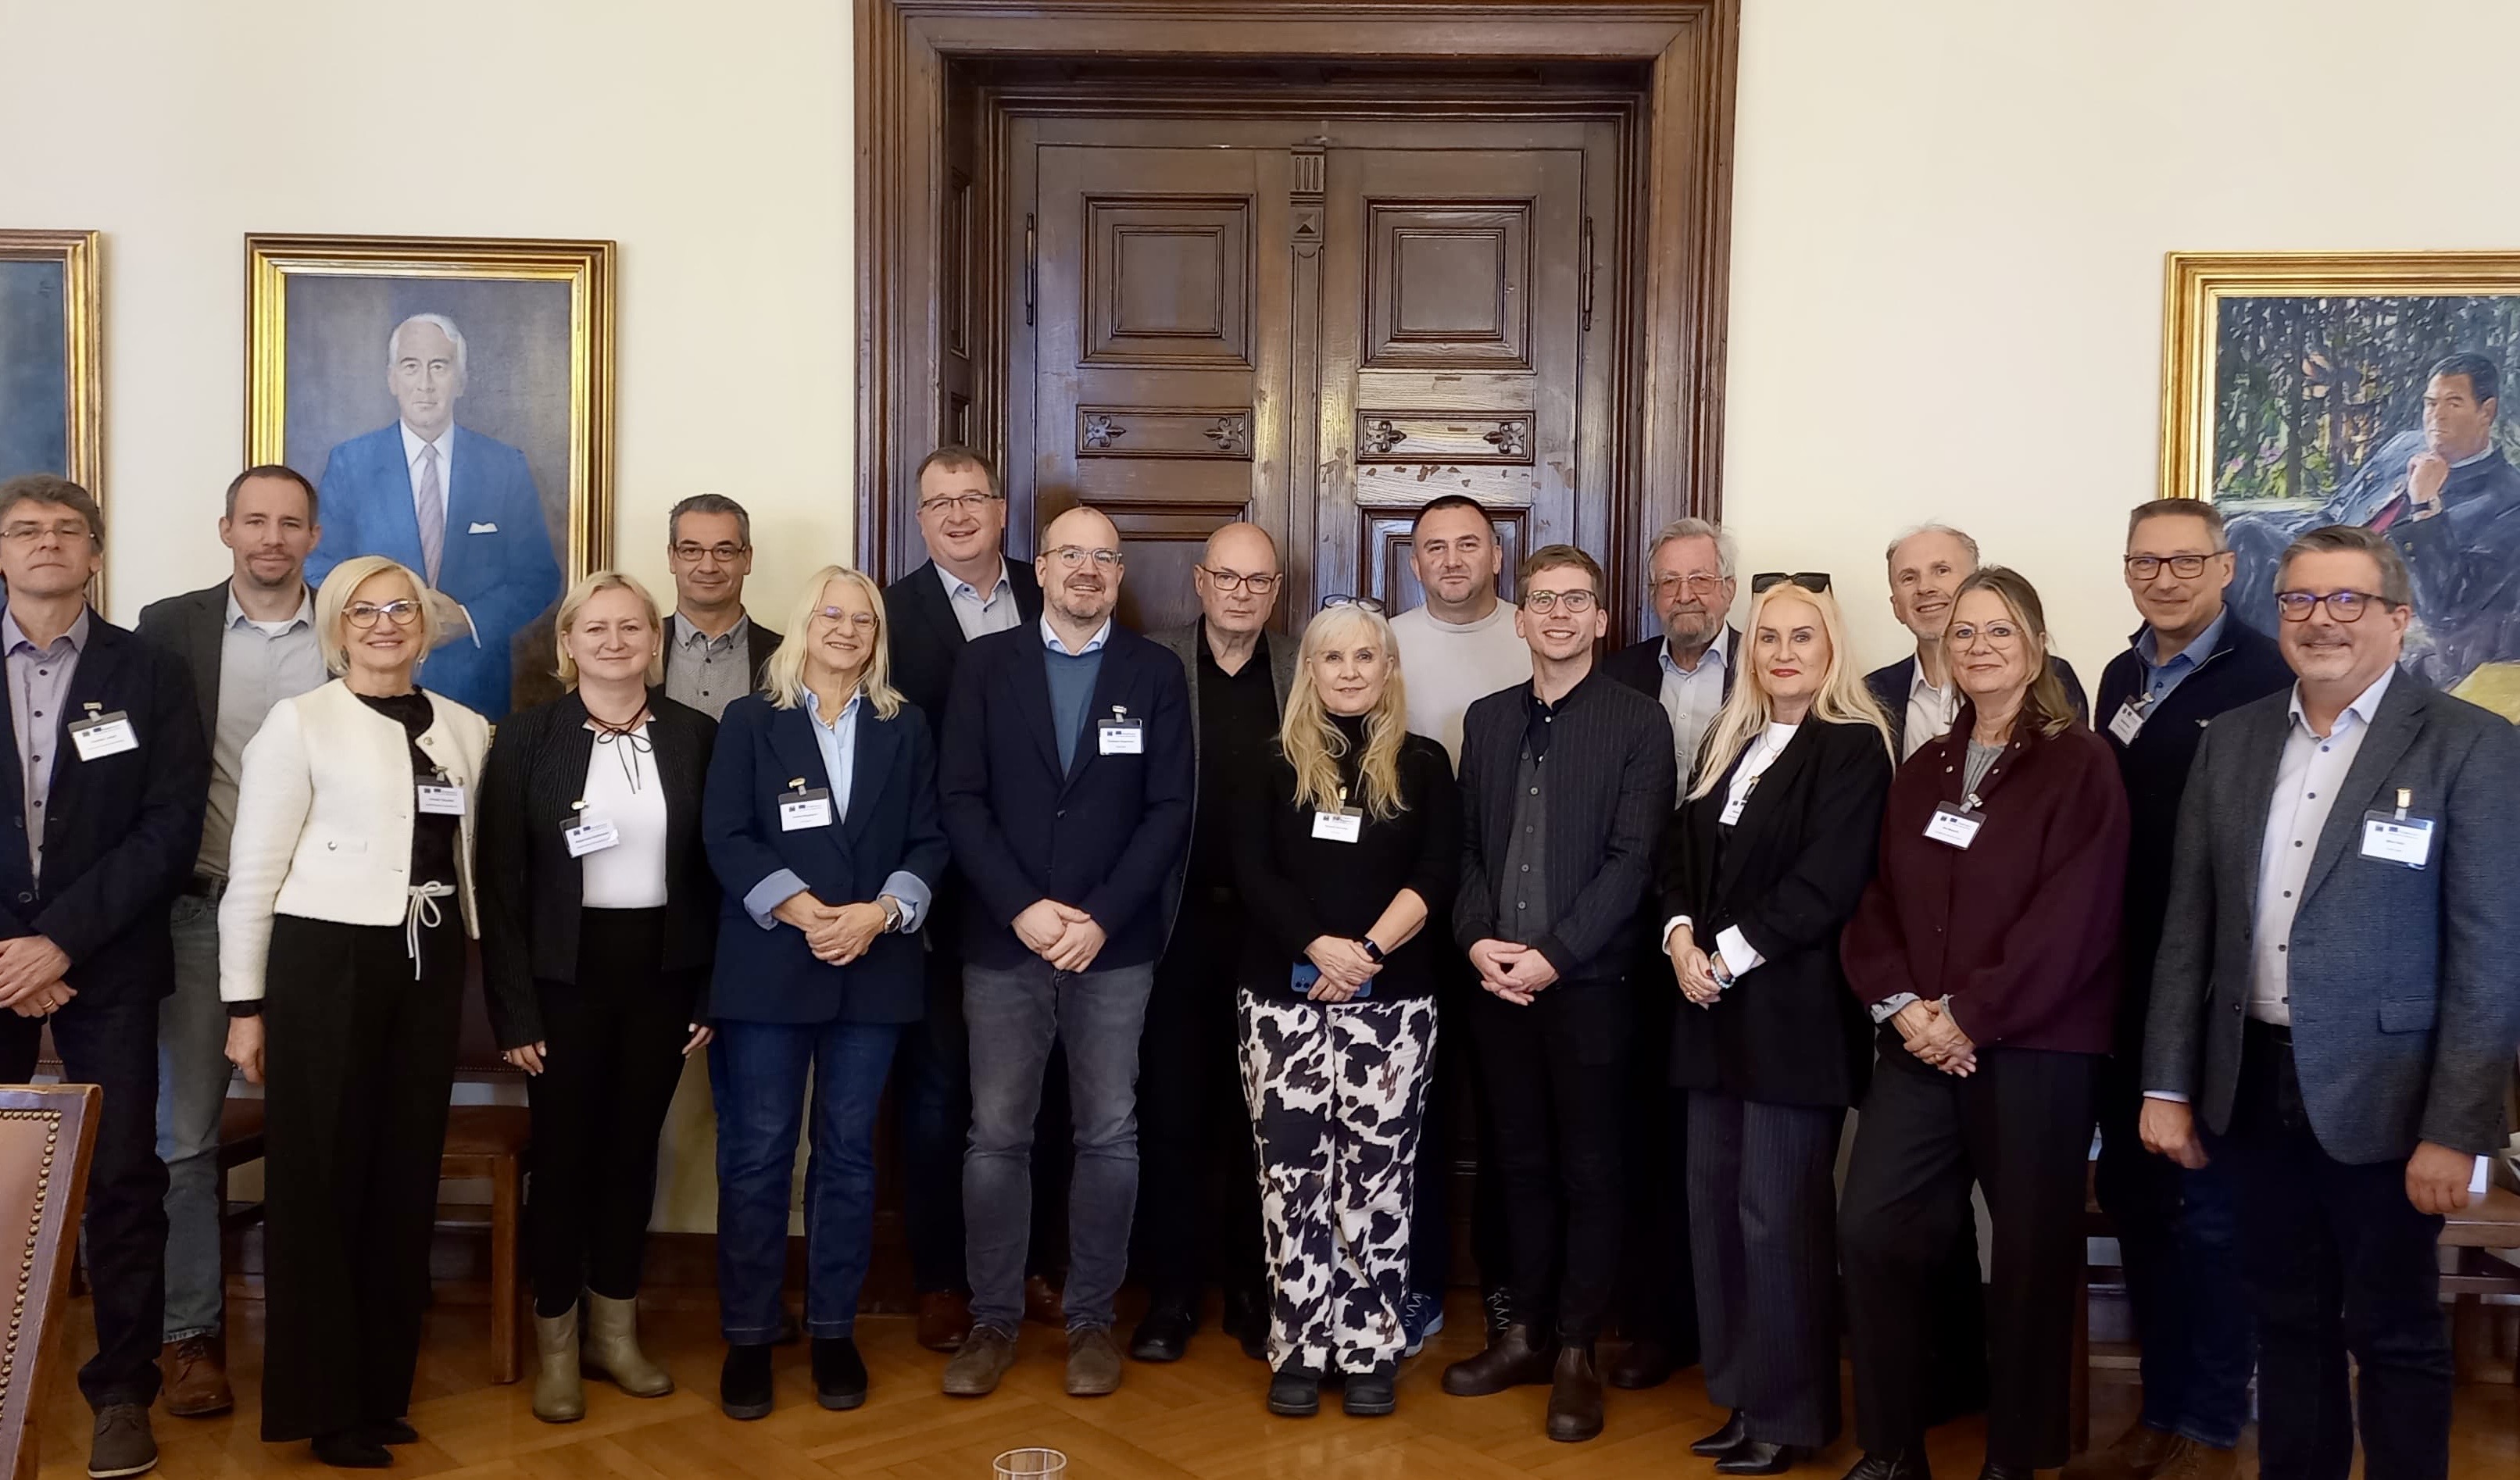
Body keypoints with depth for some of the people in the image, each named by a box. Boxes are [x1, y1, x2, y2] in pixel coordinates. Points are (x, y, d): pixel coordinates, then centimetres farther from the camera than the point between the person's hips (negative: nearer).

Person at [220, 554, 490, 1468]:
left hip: (429, 967, 4)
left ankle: (383, 1385, 24)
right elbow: (253, 870, -4)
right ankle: (321, 1403, 15)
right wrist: (246, 1004, -5)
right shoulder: (299, 721, -3)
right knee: (320, 1178, 3)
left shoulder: (468, 731, 9)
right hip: (325, 960, -4)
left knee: (407, 1177, 10)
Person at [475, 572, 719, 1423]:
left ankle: (616, 1330, 27)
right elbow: (499, 881, -5)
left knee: (634, 1150, 12)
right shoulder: (527, 738, -3)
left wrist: (712, 989, 0)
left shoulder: (695, 737, 2)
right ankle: (556, 1346, 21)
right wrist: (513, 1008, -10)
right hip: (565, 975, -2)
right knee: (563, 1155, 5)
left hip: (662, 973, 2)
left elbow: (714, 870, 4)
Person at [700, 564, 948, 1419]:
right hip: (768, 966, -2)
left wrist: (880, 913, -12)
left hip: (874, 967, 2)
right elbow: (725, 837, -4)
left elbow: (928, 843, 5)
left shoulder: (905, 729, 11)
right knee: (756, 1152, 1)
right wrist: (798, 909, -17)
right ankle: (747, 1336, 12)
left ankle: (834, 1330, 18)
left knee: (848, 1152, 7)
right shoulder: (749, 722, 5)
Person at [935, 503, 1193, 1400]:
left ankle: (1092, 1319, 18)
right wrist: (1023, 908, -12)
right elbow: (961, 799, -1)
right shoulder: (986, 664, 6)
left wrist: (1101, 918, -11)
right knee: (996, 1135, 4)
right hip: (1004, 939, 0)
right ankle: (993, 1320, 17)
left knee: (1109, 1136, 5)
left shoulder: (1156, 673, 5)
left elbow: (1170, 810, -1)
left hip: (1115, 944, 0)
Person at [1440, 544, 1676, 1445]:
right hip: (1498, 980, 4)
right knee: (1521, 1164, 12)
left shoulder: (1639, 722, -3)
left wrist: (1554, 956, -16)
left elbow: (1633, 858, -10)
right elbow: (1466, 845, 10)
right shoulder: (1486, 720, 12)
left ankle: (1576, 1352, 14)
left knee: (1588, 1171, 4)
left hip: (1588, 982, -4)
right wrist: (1477, 940, -6)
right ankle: (1526, 1333, 24)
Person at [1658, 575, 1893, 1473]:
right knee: (1713, 1199, 9)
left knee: (1777, 1212, -3)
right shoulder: (1729, 743, 16)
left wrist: (1727, 953, -14)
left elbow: (1826, 881, -14)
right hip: (1714, 1005, 7)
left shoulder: (1852, 747, -6)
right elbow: (1681, 849, 12)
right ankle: (1740, 1391, 23)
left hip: (1795, 1007, -7)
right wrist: (1680, 935, -5)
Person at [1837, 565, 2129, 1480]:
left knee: (2031, 1253, 5)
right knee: (1871, 1231, -1)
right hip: (1920, 1047, 5)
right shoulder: (1922, 771, 13)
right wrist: (1899, 1004, -7)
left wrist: (1970, 1017, -15)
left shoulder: (2080, 765, -4)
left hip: (2037, 1049, -4)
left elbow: (2072, 918, -13)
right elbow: (1878, 900, 9)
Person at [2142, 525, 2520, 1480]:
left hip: (2381, 1095, -4)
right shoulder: (2233, 740, 6)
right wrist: (2168, 1085, 5)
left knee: (2394, 1331, 9)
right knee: (2287, 1319, 16)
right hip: (2255, 1087, 4)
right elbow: (2189, 925, 8)